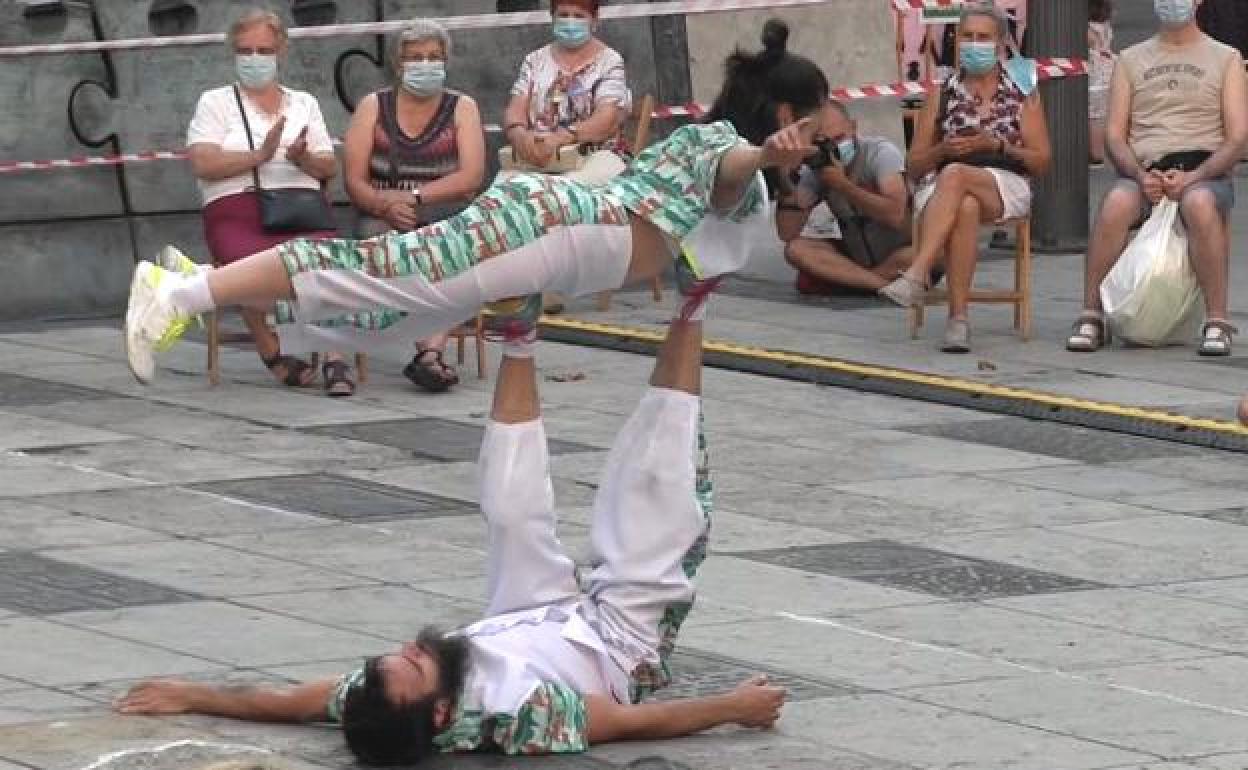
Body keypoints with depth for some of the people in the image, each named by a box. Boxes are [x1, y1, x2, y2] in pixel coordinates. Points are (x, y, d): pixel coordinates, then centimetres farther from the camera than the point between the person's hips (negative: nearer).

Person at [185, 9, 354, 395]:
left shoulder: (304, 103, 24)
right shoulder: (215, 102, 15)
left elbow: (330, 167, 16)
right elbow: (203, 164, -1)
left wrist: (303, 159, -7)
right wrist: (260, 156, -11)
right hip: (238, 212, -2)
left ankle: (334, 359, -34)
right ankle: (273, 356, -16)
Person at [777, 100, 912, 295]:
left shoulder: (881, 152, -16)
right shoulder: (815, 169, -4)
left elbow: (895, 216, -31)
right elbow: (788, 234, -11)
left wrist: (842, 184, -30)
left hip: (899, 256, -5)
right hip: (857, 256, 5)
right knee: (796, 249, -20)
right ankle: (883, 283, -26)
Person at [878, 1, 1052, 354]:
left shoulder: (1022, 94, 16)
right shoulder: (942, 95, 20)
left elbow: (1042, 161, 9)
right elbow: (914, 166, 18)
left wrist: (996, 145, -7)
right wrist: (943, 149, -4)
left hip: (1005, 187, -1)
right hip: (942, 186, 1)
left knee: (954, 175, -38)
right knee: (964, 208, -40)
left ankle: (917, 276, -49)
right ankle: (958, 318, -48)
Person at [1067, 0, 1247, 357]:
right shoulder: (1131, 59, 20)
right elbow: (1114, 134, 11)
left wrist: (1193, 176, -14)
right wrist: (1141, 176, -10)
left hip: (1204, 174, -1)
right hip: (1144, 175, 2)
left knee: (1199, 203, -39)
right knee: (1117, 201, -35)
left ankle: (1217, 323, -32)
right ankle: (1091, 317, -29)